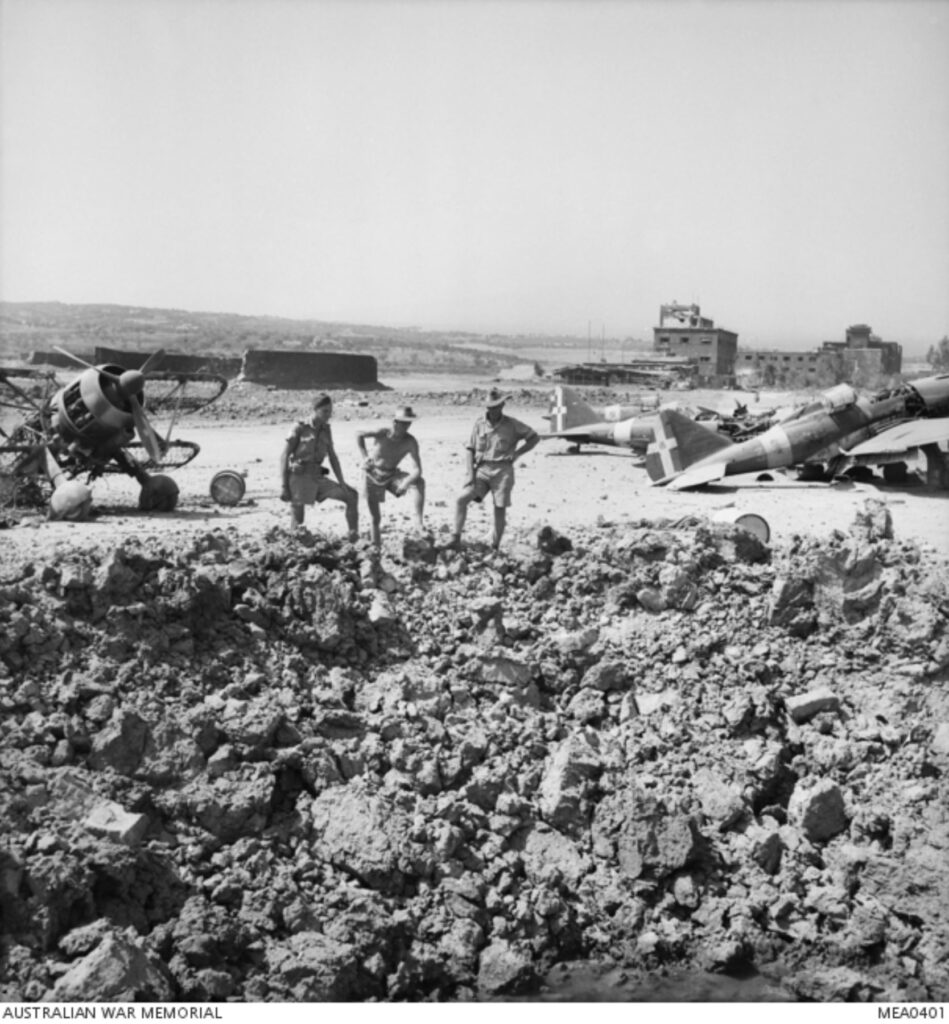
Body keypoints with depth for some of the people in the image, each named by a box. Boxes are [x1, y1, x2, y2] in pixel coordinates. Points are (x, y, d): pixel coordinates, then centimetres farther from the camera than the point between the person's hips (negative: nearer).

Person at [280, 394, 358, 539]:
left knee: (351, 495, -3)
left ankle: (354, 537, -4)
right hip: (298, 478, -6)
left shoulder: (326, 430, 9)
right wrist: (284, 486, -14)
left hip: (316, 478, 6)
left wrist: (341, 482, 2)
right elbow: (284, 456, -8)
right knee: (297, 524, -5)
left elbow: (333, 457, 12)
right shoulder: (300, 428, -7)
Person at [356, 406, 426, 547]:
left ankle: (419, 519, -27)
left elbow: (417, 469, -30)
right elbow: (359, 435, -7)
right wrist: (365, 456, -9)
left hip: (391, 474, 1)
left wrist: (405, 483, -47)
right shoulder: (382, 433, -25)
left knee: (419, 481, -23)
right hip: (373, 473, -1)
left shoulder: (410, 442, -23)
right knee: (374, 511, 2)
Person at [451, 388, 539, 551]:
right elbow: (471, 449, 7)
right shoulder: (480, 424, 5)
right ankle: (456, 539, -12)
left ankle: (495, 547, 11)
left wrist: (516, 453, -4)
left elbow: (534, 437, 7)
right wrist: (470, 474, -4)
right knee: (462, 499, -14)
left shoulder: (512, 425, -1)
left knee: (500, 508, -2)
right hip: (482, 469, 2)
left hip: (502, 470, -2)